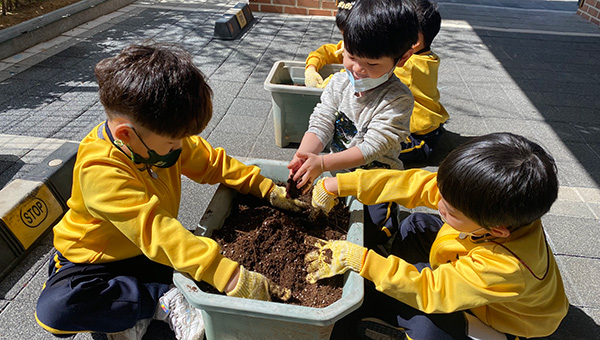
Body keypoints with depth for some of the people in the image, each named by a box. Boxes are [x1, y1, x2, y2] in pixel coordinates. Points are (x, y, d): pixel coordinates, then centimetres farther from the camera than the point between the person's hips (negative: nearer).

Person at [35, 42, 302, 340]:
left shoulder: (158, 135, -12)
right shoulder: (100, 171, -35)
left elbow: (211, 162, 1)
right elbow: (155, 231, -45)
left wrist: (268, 189, -6)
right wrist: (230, 278, -50)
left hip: (152, 251, 6)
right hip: (93, 259, -5)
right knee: (53, 310, -33)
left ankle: (132, 314, -12)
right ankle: (166, 299, -25)